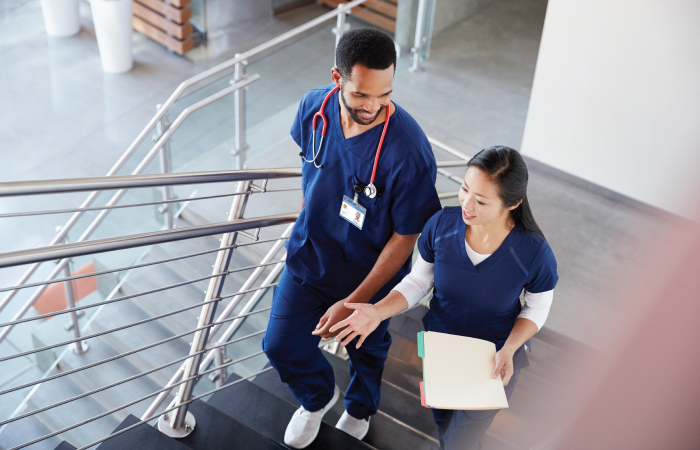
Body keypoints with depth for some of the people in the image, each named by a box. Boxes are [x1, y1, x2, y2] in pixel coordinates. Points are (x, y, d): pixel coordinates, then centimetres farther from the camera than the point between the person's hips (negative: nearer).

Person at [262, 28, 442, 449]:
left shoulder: (409, 150, -35)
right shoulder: (314, 107, -19)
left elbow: (405, 237, -24)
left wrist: (354, 303, -24)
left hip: (370, 271, -3)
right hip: (309, 255, 3)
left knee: (367, 350, 23)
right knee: (281, 346, 11)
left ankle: (359, 410, 59)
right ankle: (318, 396, 47)